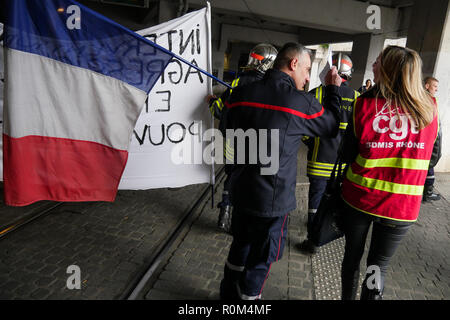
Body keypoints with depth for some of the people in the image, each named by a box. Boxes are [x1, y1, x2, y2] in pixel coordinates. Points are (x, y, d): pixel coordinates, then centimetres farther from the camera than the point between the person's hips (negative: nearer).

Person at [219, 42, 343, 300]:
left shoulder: (241, 94, -2)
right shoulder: (302, 102, -16)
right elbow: (332, 126, 3)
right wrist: (334, 89, 14)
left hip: (241, 191, 6)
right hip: (273, 199, -5)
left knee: (240, 247, 26)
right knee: (260, 260, 15)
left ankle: (228, 294, 45)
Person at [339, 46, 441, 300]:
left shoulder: (365, 104, -12)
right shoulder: (430, 108, -5)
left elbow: (348, 155, -5)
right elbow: (433, 151, 10)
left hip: (358, 198, 0)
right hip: (401, 207, 1)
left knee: (352, 255, 20)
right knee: (378, 267, 15)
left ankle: (348, 297, 39)